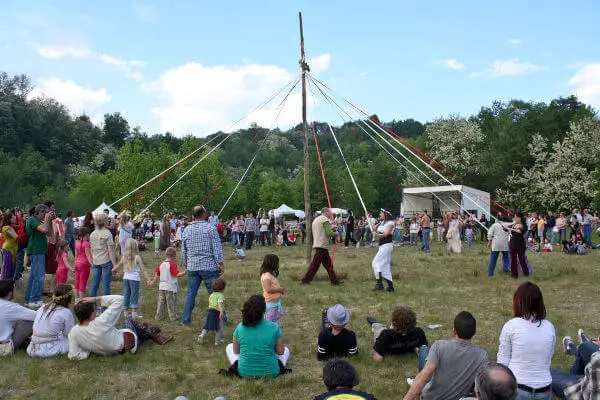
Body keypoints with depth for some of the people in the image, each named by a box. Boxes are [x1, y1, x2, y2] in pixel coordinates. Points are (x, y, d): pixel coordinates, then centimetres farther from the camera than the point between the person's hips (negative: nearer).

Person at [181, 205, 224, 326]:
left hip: (192, 267, 4)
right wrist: (221, 264, -4)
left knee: (190, 294, 11)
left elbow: (183, 250, 14)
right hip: (209, 266, -4)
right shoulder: (211, 228, -7)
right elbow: (217, 248, -10)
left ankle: (186, 320, 16)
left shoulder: (187, 229, 7)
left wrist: (186, 264, 24)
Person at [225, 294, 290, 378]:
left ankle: (236, 366, 6)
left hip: (244, 372, 1)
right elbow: (280, 352, -3)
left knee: (229, 347, 27)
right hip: (270, 372, -1)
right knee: (286, 350, 28)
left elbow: (236, 351, 3)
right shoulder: (274, 327, -14)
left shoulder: (240, 327, -10)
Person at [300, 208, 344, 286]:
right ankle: (305, 280, -3)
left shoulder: (316, 219, 20)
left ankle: (334, 280, 14)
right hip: (322, 245, -10)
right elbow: (329, 233, -17)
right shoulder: (325, 219, -9)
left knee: (328, 263, 11)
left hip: (317, 244, 10)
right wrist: (335, 233, 2)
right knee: (315, 264, -6)